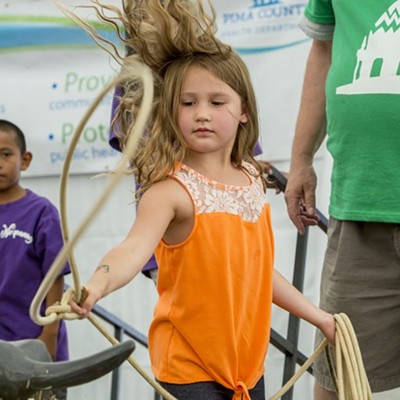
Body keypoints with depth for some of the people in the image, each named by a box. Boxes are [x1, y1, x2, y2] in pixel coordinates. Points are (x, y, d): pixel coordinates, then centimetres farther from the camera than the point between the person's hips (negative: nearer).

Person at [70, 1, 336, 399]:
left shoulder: (252, 178, 4)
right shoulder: (172, 188, -17)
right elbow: (134, 248, -35)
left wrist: (318, 317, 22)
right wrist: (96, 285, -55)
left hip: (247, 361, 7)